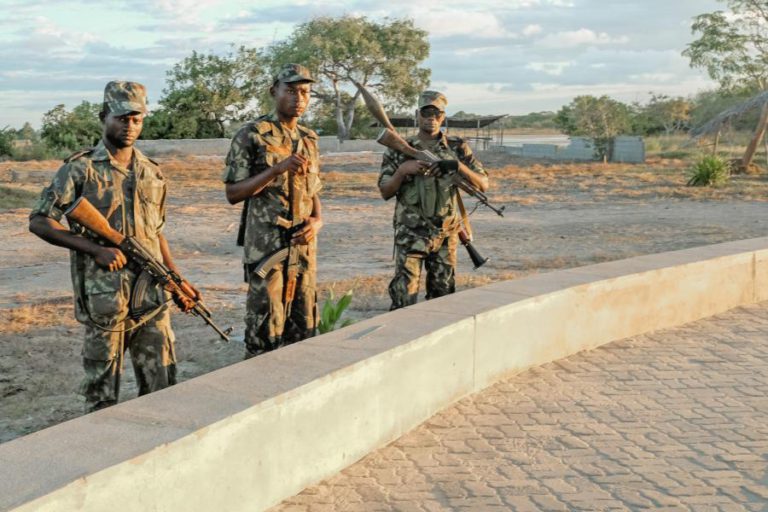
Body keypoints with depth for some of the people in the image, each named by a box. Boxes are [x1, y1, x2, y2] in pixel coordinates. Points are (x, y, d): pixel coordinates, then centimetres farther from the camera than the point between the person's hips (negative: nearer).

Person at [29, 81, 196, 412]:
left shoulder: (152, 174, 12)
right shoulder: (80, 169, -3)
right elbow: (38, 222, -6)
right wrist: (96, 249, -15)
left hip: (152, 297, 5)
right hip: (104, 298, -4)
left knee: (162, 385, 8)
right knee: (102, 393, 5)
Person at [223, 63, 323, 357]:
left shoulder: (309, 140, 13)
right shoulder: (251, 136, -6)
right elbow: (233, 193, -9)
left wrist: (317, 221, -2)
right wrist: (276, 169, -21)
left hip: (304, 246, 6)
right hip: (265, 247, -6)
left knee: (304, 326, 11)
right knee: (265, 331, -2)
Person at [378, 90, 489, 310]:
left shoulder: (457, 147, 4)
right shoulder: (399, 149, 2)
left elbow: (483, 185, 0)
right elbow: (385, 192, 0)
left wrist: (457, 165, -17)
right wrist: (403, 170, -18)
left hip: (446, 234, 2)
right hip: (410, 234, -2)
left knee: (442, 294, 10)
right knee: (404, 294, -8)